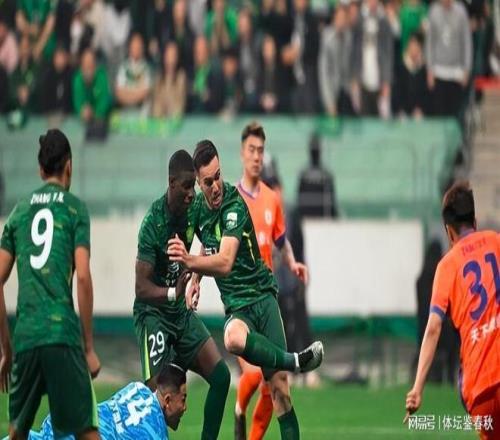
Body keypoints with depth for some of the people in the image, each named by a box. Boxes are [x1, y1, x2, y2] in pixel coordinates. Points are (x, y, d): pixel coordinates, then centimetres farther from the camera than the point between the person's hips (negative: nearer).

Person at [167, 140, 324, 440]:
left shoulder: (234, 205, -16)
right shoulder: (199, 208, 4)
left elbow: (225, 262, -30)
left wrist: (190, 261, -45)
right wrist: (196, 279, 14)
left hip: (262, 294, -3)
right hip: (236, 305, 3)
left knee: (280, 387, -14)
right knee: (234, 339, -37)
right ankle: (296, 361, -23)